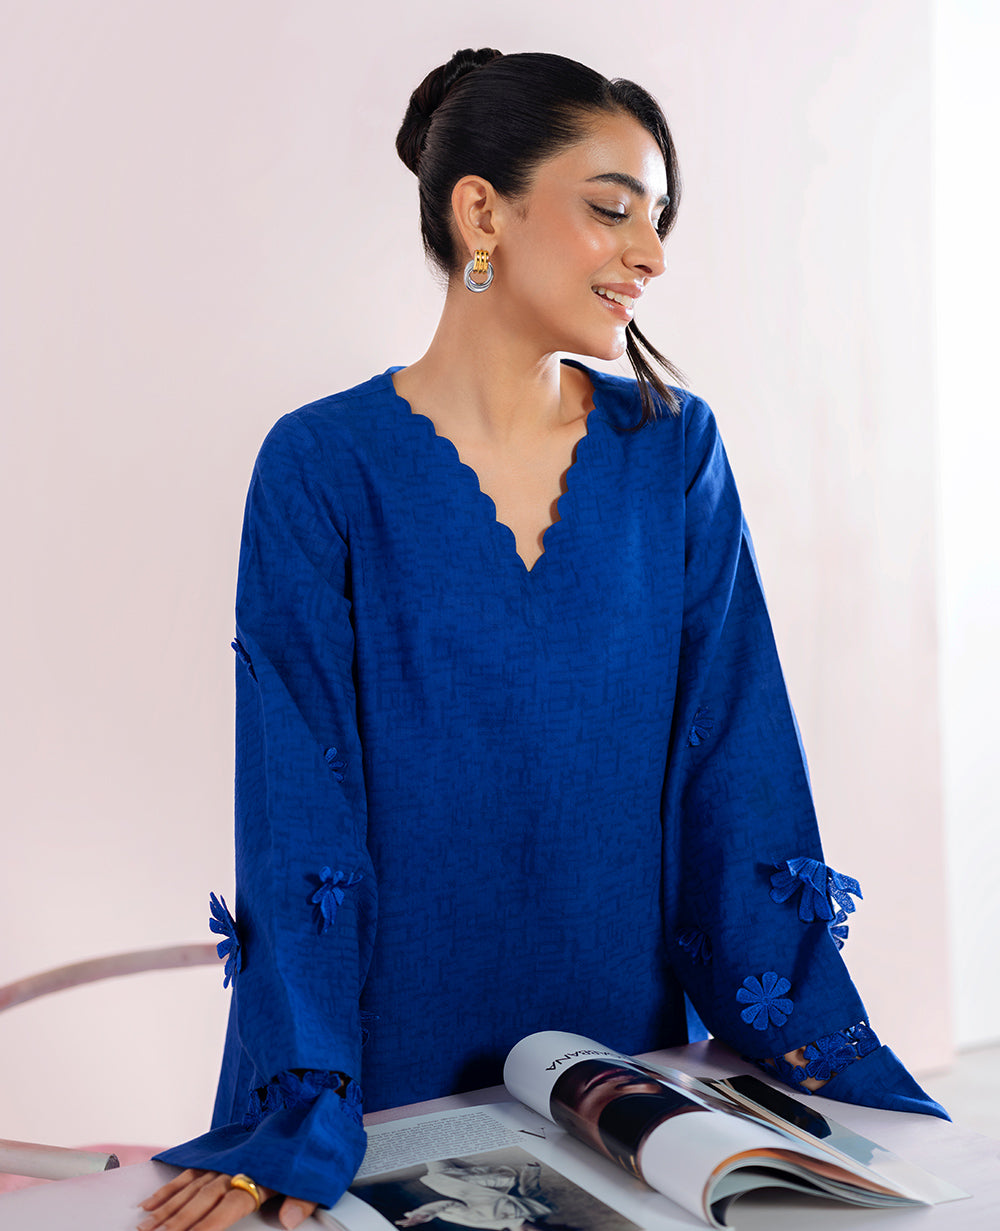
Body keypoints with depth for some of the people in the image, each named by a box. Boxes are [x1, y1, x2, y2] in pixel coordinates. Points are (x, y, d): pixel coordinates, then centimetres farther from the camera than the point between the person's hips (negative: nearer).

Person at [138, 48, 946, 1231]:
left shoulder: (673, 451, -2)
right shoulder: (324, 468, -11)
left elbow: (738, 762, -2)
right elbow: (297, 809, -13)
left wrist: (811, 1038, -6)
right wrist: (293, 1123, -17)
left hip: (625, 1044, 3)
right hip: (392, 1068, -3)